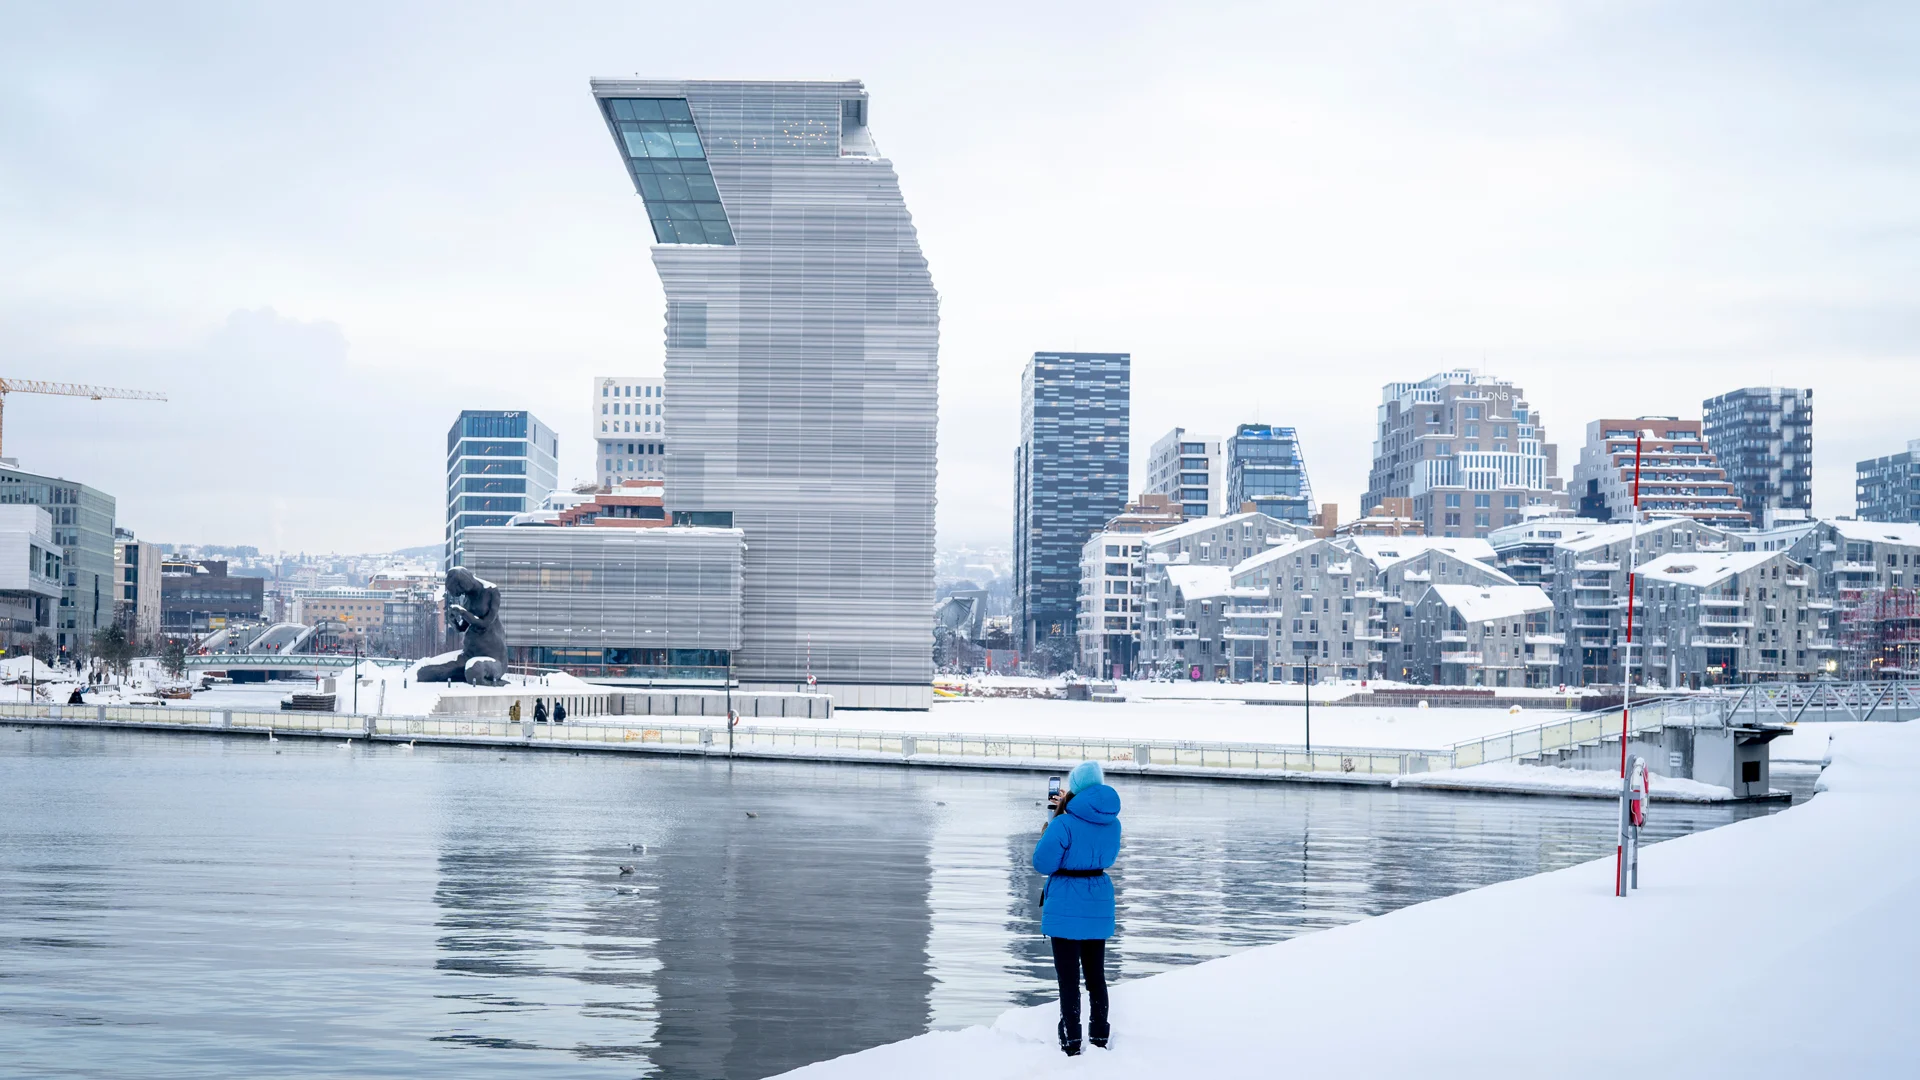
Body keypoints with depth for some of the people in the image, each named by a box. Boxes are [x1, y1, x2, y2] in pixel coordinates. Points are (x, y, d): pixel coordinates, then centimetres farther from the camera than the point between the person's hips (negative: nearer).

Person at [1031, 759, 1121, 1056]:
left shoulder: (1064, 823, -18)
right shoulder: (1112, 822, 2)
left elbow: (1042, 864, -14)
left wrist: (1054, 821, 1)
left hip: (1067, 906, -6)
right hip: (1098, 906, 6)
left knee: (1069, 979, -1)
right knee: (1096, 975, 16)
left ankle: (1072, 1045, 0)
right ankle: (1100, 1038, 22)